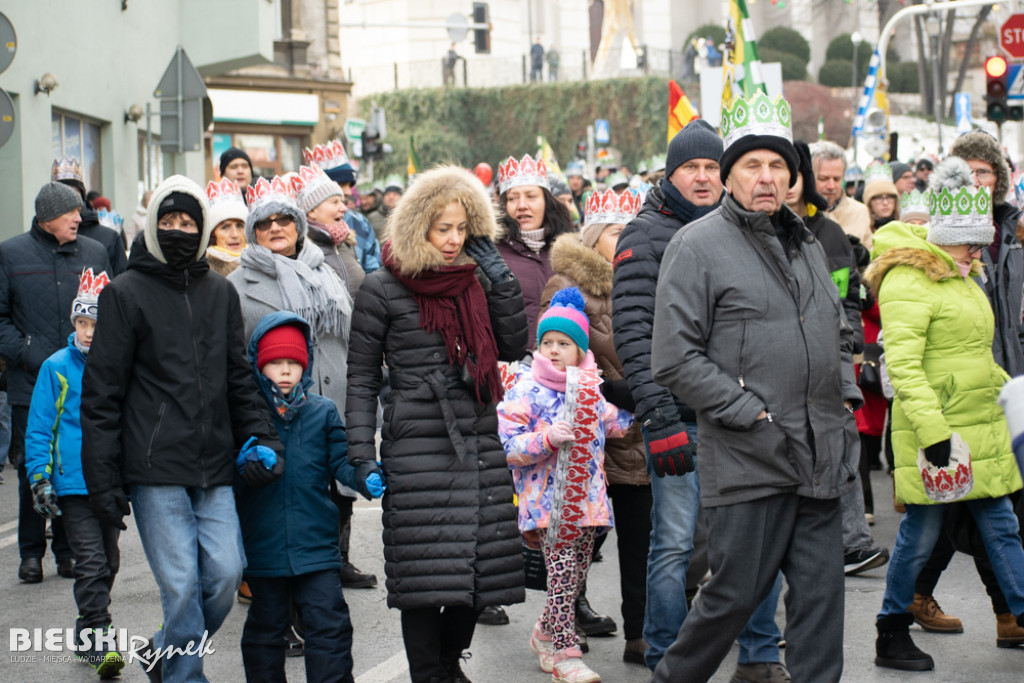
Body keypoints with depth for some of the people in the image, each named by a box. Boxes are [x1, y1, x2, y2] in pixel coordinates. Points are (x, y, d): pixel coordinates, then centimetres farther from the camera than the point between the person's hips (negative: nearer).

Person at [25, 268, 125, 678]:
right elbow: (39, 428, 1)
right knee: (91, 561, -11)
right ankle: (99, 641, -10)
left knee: (107, 562, 13)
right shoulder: (56, 368, -2)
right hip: (72, 482, -3)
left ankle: (88, 630, 29)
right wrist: (39, 477, -6)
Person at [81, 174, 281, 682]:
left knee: (226, 573, -2)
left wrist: (262, 440, 3)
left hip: (214, 469, 4)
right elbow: (101, 394, -2)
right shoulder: (126, 293, 0)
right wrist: (103, 481, -6)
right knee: (181, 584, -6)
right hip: (154, 469, -4)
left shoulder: (221, 294, 13)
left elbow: (240, 379, 18)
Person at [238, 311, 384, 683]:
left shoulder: (323, 412, 3)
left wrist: (367, 479, -18)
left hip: (316, 544, 0)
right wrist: (241, 466, -20)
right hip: (263, 546, 0)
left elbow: (341, 461, 1)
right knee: (266, 628, 13)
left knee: (329, 626, -2)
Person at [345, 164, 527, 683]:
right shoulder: (382, 289, -1)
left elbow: (514, 348, 8)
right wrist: (361, 453, -7)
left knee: (483, 564, 5)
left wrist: (501, 278, 1)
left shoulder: (474, 280, 13)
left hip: (479, 441, 5)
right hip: (417, 444, -4)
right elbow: (362, 377, 1)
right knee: (427, 573, -7)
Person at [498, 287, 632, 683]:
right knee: (562, 576, -12)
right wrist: (547, 438, -23)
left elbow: (617, 424, 25)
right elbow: (509, 445, -11)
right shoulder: (526, 391, -6)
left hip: (586, 500, 6)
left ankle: (546, 634, 30)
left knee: (577, 575, 10)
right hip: (547, 502, -6)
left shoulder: (592, 389, 11)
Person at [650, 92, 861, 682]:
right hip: (747, 462, -6)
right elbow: (675, 358, -12)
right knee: (736, 595, 0)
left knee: (821, 595, 6)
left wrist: (846, 393, 12)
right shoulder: (697, 246, -6)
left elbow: (840, 331, 29)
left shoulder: (806, 244, 17)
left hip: (821, 460, 6)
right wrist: (749, 412, -14)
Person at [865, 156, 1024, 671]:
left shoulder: (960, 277, 17)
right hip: (936, 432, -9)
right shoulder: (908, 282, -14)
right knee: (922, 533, 0)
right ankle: (892, 636, 13)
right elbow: (901, 364, -21)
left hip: (982, 426, 9)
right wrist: (931, 428, -26)